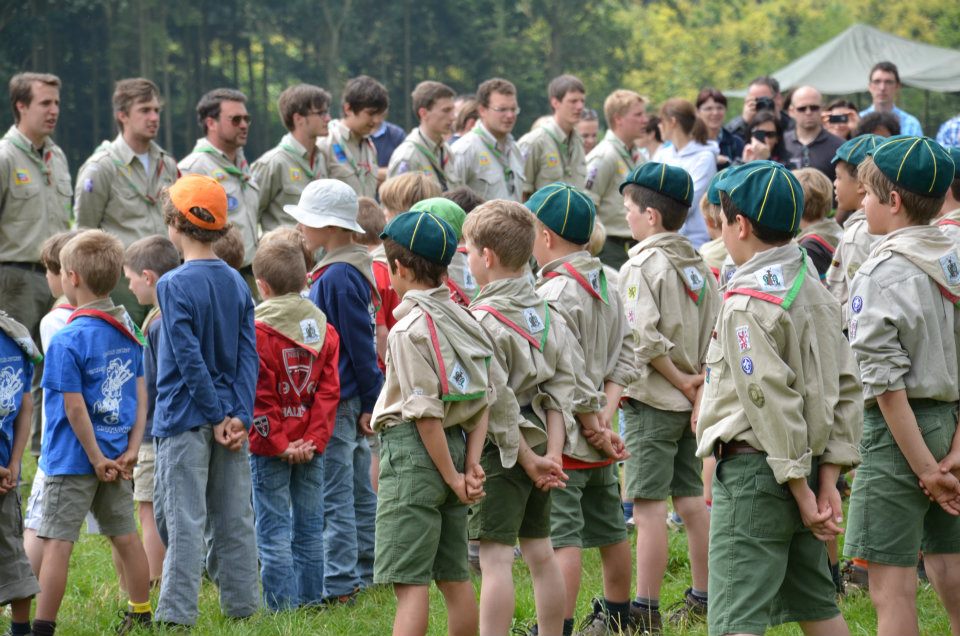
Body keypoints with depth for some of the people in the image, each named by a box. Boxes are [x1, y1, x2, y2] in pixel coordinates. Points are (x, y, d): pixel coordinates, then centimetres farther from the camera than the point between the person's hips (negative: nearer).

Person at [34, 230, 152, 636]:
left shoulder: (67, 341, -17)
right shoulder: (128, 331, 4)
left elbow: (75, 409, -19)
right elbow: (141, 393, 6)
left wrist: (96, 459, -11)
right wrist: (131, 449, 5)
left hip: (73, 460, -7)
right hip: (114, 456, 7)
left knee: (57, 541, -5)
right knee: (125, 536, 17)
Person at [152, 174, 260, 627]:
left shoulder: (174, 286, -12)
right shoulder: (237, 283, 7)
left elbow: (190, 359, -16)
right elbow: (248, 355, 1)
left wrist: (218, 418, -11)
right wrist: (239, 416, -4)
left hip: (185, 416, -6)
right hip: (230, 414, 6)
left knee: (182, 520, -4)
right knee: (233, 517, 11)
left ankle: (177, 612, -3)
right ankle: (241, 603, 16)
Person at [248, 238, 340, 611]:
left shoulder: (259, 332, -13)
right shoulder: (324, 331, 3)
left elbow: (260, 398, -15)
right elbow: (329, 391, -1)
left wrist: (279, 443, -9)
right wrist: (314, 440, -3)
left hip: (271, 450, -5)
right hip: (310, 447, 5)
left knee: (274, 528, 0)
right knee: (309, 525, 12)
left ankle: (282, 605, -1)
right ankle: (311, 597, 17)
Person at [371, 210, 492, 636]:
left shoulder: (410, 328, -14)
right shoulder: (463, 321, 10)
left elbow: (426, 413, -16)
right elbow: (484, 399, 7)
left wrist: (453, 476, -11)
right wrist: (472, 462, 1)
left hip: (413, 448, -8)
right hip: (455, 443, 8)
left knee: (409, 582, -10)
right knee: (454, 577, 14)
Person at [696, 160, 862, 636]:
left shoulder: (748, 301, -15)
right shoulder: (812, 289, 11)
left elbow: (772, 402, -20)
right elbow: (847, 387, 9)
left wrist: (800, 489, -16)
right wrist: (827, 479, 6)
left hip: (755, 471, -9)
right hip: (806, 465, 9)